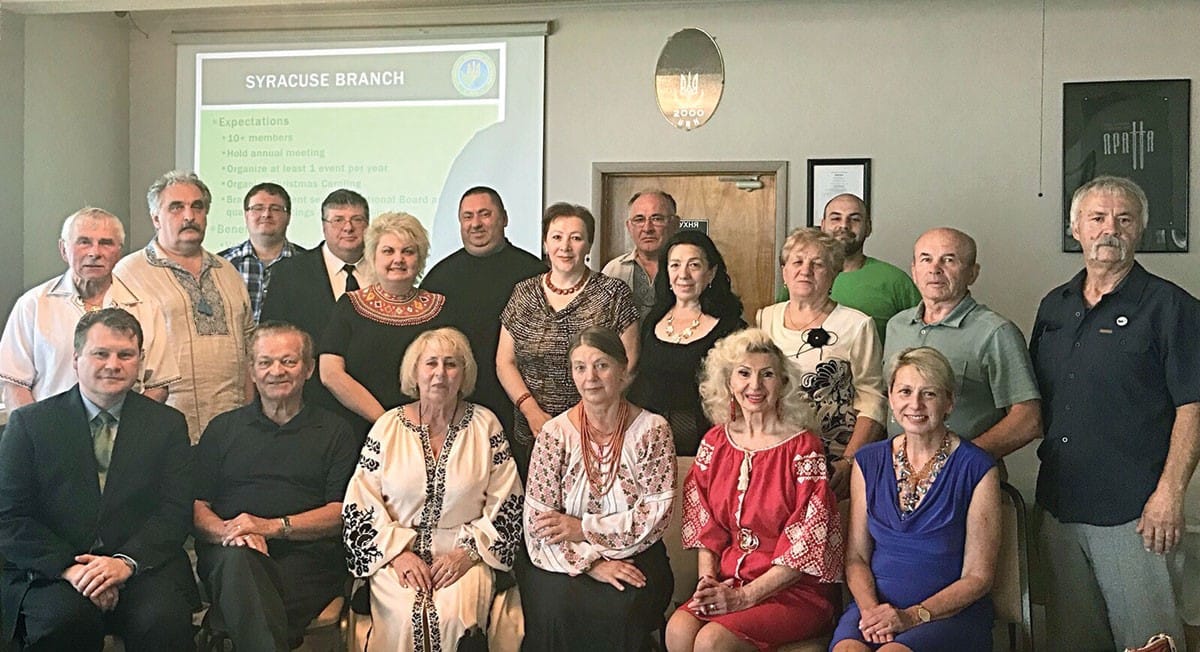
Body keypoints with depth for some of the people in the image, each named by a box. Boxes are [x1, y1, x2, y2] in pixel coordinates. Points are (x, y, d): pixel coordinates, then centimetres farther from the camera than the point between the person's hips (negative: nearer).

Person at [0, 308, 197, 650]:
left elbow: (176, 511, 2)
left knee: (163, 619, -30)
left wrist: (126, 562, -16)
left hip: (141, 567, 0)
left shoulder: (168, 424, 9)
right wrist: (69, 568, -14)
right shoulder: (29, 423, 6)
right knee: (64, 616, -31)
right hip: (52, 569, 1)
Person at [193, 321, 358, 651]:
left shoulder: (334, 432, 17)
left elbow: (342, 512, 5)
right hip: (231, 553, 2)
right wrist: (226, 531, -11)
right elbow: (196, 505, 13)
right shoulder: (223, 428, 23)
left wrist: (273, 526, -11)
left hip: (306, 557, -2)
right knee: (237, 559, -36)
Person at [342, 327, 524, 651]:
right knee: (406, 615, -28)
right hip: (396, 553, 0)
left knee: (454, 613, -28)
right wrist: (397, 552, -9)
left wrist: (468, 552, -8)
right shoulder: (388, 426, 6)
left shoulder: (484, 425, 5)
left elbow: (506, 505, 3)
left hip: (464, 554, 0)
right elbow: (359, 505, 4)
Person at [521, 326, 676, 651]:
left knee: (621, 609, -31)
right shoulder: (554, 434, 0)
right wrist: (591, 562, -17)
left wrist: (584, 529, -11)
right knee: (557, 606, -31)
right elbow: (538, 523, -4)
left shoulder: (652, 430, 0)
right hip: (566, 562, 0)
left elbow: (658, 512, -6)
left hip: (634, 558, 0)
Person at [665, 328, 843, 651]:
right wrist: (708, 580, -8)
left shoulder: (803, 448, -7)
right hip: (728, 580, 4)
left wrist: (744, 596, -15)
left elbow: (804, 546, -10)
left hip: (796, 589, -4)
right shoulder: (715, 443, 8)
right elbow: (705, 526, 10)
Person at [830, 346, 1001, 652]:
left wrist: (913, 615, -15)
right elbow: (856, 556, 9)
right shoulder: (869, 461, 9)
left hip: (950, 612, -3)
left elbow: (978, 576, -2)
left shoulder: (976, 469, -2)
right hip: (877, 603, 3)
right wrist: (870, 608, -10)